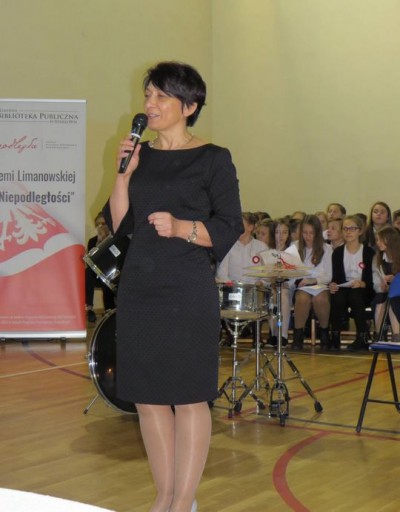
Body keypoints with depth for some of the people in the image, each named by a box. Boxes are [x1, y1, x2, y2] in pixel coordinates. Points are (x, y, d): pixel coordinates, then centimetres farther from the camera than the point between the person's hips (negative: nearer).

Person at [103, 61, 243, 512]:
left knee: (188, 397, -1)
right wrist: (124, 175, -2)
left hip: (188, 292, -5)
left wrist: (182, 228, -19)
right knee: (147, 397, 9)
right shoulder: (140, 156, 12)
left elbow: (229, 229, -4)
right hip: (138, 289, 6)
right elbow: (119, 226, 10)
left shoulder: (212, 159, -2)